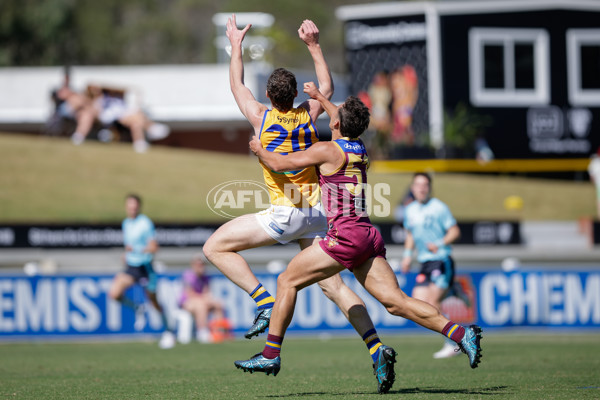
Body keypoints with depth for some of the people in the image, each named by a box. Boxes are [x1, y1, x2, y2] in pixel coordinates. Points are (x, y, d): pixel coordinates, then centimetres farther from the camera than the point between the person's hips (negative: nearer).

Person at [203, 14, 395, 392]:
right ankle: (377, 349, -8)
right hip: (316, 213, 5)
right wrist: (315, 45, 27)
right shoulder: (309, 115, 4)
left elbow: (238, 86, 13)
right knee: (334, 285, 6)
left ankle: (266, 303, -10)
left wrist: (236, 45, 25)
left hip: (285, 213, -5)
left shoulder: (262, 117, -5)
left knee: (216, 247, 4)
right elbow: (327, 87, 26)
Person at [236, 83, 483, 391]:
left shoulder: (328, 151, -6)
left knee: (287, 281, 3)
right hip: (369, 238, 8)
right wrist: (319, 97, 54)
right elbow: (346, 124, 41)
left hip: (346, 235, -8)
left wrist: (259, 149, 21)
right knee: (396, 301, -3)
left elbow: (278, 163, 0)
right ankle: (460, 334, -18)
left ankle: (271, 354, 3)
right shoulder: (358, 148, 16)